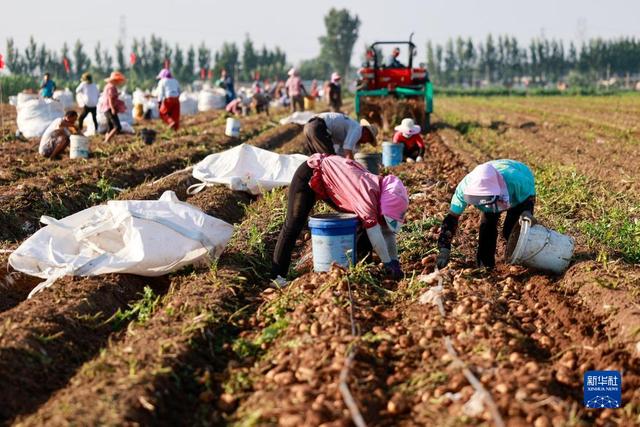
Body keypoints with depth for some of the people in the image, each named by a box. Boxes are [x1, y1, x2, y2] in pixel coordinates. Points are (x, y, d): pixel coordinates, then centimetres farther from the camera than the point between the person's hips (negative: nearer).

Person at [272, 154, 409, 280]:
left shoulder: (380, 193, -11)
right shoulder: (367, 193, -35)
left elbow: (387, 232, -1)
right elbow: (373, 232, -37)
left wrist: (394, 261, -2)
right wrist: (388, 263, -31)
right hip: (310, 176, -8)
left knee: (362, 223, 3)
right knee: (293, 226, -11)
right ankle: (278, 275, -4)